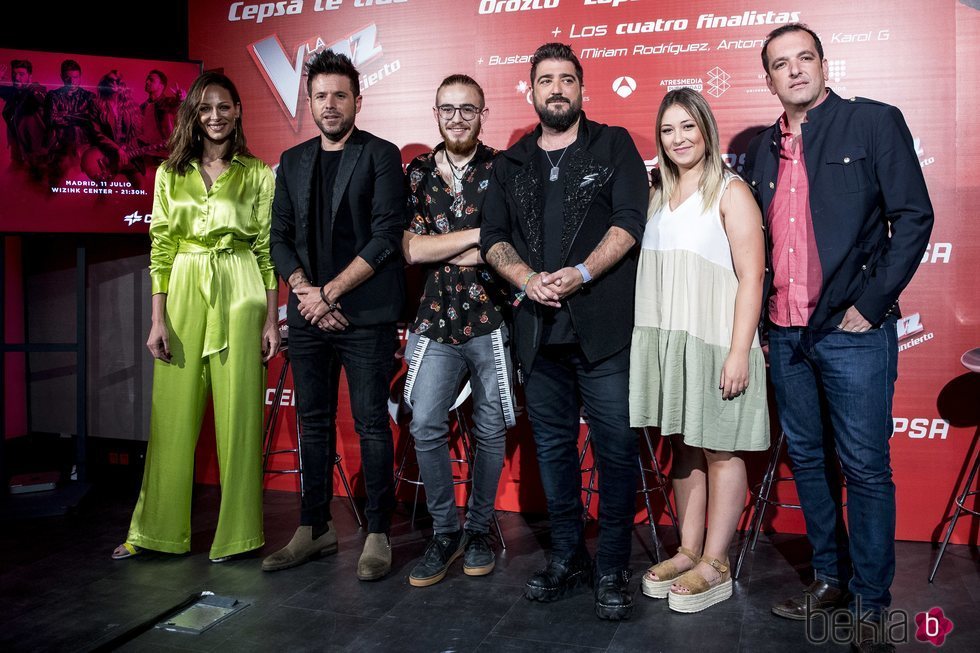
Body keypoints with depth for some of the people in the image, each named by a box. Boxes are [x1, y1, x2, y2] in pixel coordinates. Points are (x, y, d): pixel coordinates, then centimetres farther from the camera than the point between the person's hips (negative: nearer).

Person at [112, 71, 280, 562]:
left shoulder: (258, 174, 5)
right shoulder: (170, 172, 10)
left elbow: (267, 249, 3)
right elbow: (161, 247, 7)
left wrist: (271, 320, -2)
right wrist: (158, 319, 0)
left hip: (240, 295, -2)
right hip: (184, 291, 2)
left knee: (238, 411, 1)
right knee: (173, 411, 5)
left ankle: (236, 533, 14)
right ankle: (158, 529, 20)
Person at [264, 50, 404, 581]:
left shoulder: (381, 155, 1)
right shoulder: (292, 162, 16)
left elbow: (386, 236, -8)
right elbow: (280, 238, 12)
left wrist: (330, 292, -11)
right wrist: (304, 292, -4)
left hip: (366, 314, -5)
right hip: (308, 315, 5)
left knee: (371, 423, -1)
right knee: (314, 422, 11)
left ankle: (377, 533, 11)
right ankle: (314, 528, 23)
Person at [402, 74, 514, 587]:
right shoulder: (418, 172, 9)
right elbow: (412, 248, -3)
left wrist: (448, 251, -9)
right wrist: (480, 235, -9)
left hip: (493, 319, -1)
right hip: (437, 320, 2)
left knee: (491, 430, 6)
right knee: (425, 425, -5)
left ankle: (478, 530, 25)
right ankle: (445, 532, 14)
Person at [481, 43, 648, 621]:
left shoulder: (614, 145, 6)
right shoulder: (512, 163, 16)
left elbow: (630, 220, -6)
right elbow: (493, 237, 9)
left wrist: (580, 274, -18)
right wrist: (528, 279, -10)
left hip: (605, 326, -4)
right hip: (540, 329, 4)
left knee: (616, 448, 0)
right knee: (554, 445, 12)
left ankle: (613, 569, 15)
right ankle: (567, 558, 27)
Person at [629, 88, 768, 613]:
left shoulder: (730, 192, -4)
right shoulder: (658, 197, 14)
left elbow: (751, 277, -10)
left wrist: (739, 352, -18)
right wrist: (644, 340, 7)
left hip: (712, 341, -6)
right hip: (664, 339, 6)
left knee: (719, 450, 4)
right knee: (683, 447, 12)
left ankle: (715, 565, 14)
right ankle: (688, 551, 24)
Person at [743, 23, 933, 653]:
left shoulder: (875, 122, -1)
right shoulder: (763, 148, 13)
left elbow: (914, 217, -6)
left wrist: (871, 304, -11)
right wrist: (763, 309, 8)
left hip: (852, 331, -5)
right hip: (786, 334, 6)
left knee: (865, 468, 1)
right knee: (808, 459, 13)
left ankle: (870, 602, 16)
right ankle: (830, 578, 28)